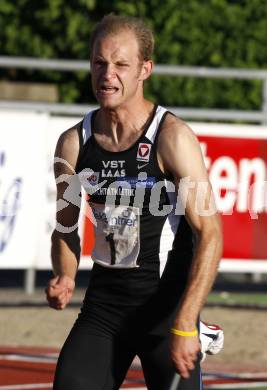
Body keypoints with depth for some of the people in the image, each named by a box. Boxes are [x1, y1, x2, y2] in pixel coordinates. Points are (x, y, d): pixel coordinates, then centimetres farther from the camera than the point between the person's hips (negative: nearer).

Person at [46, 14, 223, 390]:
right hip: (104, 303, 4)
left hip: (167, 302, -4)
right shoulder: (73, 143, 2)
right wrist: (65, 277, -7)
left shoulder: (173, 137, -13)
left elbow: (210, 234, -16)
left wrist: (185, 326, -24)